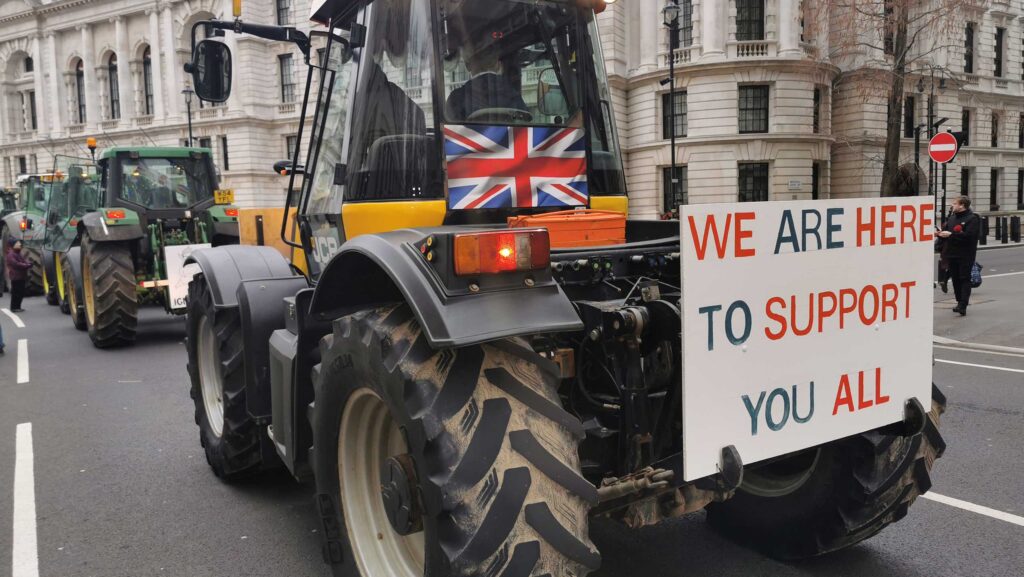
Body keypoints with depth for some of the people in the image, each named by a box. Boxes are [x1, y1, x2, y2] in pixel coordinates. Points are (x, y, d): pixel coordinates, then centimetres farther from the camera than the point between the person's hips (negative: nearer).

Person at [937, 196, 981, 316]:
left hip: (965, 255, -7)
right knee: (955, 279, 9)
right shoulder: (952, 217, 16)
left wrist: (950, 234, -19)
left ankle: (963, 306, -13)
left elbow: (969, 235, -20)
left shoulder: (972, 218, -8)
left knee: (965, 279, -7)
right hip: (951, 253, 7)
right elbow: (945, 229, 16)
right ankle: (960, 302, 18)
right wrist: (941, 233, -8)